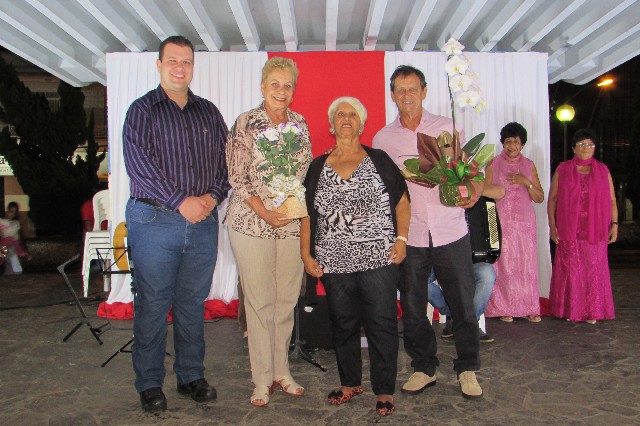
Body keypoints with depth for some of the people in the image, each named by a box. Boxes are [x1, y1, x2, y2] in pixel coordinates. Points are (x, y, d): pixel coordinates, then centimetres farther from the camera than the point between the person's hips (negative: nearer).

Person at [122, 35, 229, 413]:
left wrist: (214, 195, -8)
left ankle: (192, 376, 24)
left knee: (193, 303, 11)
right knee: (152, 304, 3)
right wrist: (180, 201, -15)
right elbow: (138, 164, -9)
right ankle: (149, 384, 17)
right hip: (155, 221, -3)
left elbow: (226, 160, 10)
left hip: (203, 222, 3)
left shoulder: (208, 112, 14)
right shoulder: (142, 110, 2)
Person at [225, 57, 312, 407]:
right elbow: (237, 177, -7)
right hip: (253, 223, -4)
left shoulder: (300, 124, 10)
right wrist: (265, 213, -14)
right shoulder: (245, 124, -3)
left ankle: (281, 371, 25)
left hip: (294, 223, 4)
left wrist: (300, 205, -3)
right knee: (259, 300, 2)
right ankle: (262, 378, 16)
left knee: (287, 299, 10)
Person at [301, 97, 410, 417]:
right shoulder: (318, 167, 11)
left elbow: (402, 202, 5)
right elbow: (308, 213, 11)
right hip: (335, 262, 3)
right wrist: (306, 254, 5)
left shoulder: (379, 160, 6)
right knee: (343, 324, 11)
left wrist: (401, 238, -6)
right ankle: (350, 383, 29)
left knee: (382, 324, 0)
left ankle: (384, 391, 15)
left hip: (378, 259, -2)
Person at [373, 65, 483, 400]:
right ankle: (423, 367, 26)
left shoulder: (446, 127, 5)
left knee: (462, 303, 4)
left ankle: (467, 368, 23)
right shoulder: (382, 138, 6)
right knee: (412, 306, 7)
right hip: (409, 234, 1)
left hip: (450, 230, 0)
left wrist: (473, 191, -15)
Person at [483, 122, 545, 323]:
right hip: (501, 222, -2)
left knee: (526, 264, 0)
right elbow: (487, 194, 3)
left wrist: (526, 182, -7)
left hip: (525, 223, 2)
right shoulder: (493, 165, 5)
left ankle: (529, 308, 9)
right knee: (503, 265, -4)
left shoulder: (529, 165, 11)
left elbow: (540, 198, 9)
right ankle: (504, 308, 4)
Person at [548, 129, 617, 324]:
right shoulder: (562, 170, 8)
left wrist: (614, 224, 0)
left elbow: (611, 200, 10)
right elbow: (552, 199, 6)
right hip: (569, 231, -1)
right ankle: (570, 310, 7)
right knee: (570, 269, -2)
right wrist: (552, 225, -2)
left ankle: (592, 311, 9)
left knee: (594, 269, 1)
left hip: (595, 231, 1)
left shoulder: (603, 170, 12)